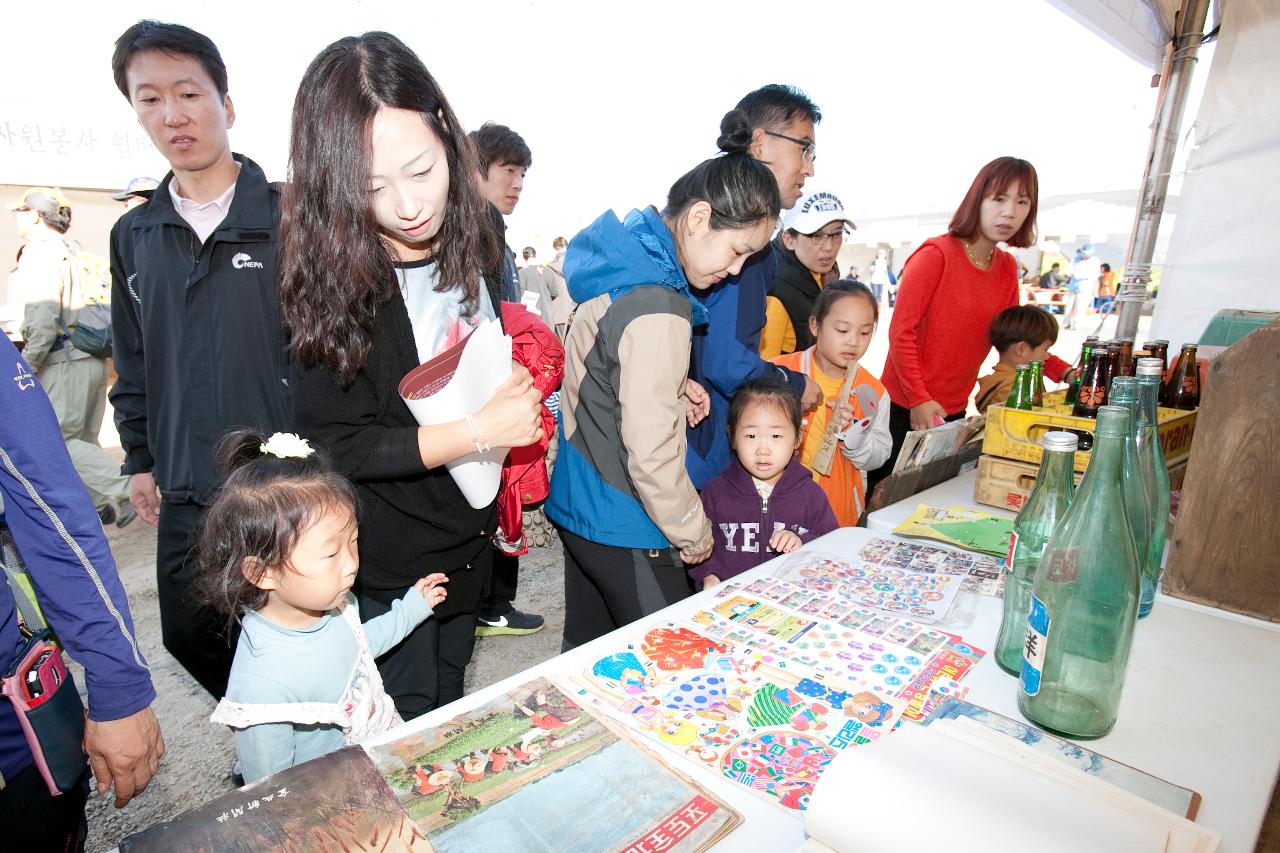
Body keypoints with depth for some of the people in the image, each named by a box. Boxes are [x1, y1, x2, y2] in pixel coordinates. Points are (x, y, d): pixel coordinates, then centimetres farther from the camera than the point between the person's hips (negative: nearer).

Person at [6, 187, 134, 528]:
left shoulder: (39, 253, -9)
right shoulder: (75, 251, 17)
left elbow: (43, 320, -17)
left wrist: (25, 368, -11)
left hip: (65, 361, -9)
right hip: (94, 357, 9)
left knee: (58, 439, -4)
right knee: (83, 438, 14)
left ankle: (123, 490, -15)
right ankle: (99, 504, 16)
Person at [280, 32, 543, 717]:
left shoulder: (474, 240, -6)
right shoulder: (332, 275, -22)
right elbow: (335, 445, -22)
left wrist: (520, 394, -4)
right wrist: (480, 430, -29)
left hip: (470, 531, 5)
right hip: (389, 560, -5)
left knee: (450, 705, 27)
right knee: (406, 726, 16)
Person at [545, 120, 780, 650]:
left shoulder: (622, 269, 4)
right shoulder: (658, 312, -25)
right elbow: (651, 453, -24)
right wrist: (693, 533, -8)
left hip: (575, 502, 9)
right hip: (621, 529, -9)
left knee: (587, 656, 24)